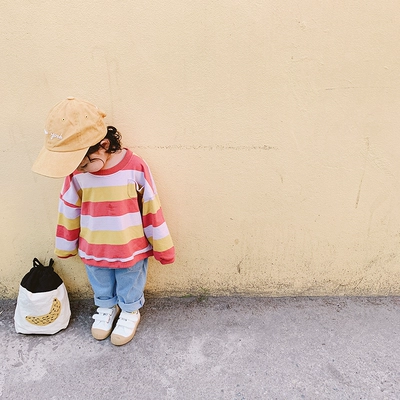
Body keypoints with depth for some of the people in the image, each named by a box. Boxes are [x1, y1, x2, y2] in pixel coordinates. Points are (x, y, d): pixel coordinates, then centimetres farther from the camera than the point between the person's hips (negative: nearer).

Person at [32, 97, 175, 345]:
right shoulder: (76, 172, -15)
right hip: (93, 251, 3)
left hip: (131, 250, -3)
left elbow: (151, 210, -16)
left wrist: (162, 247, -7)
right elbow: (69, 212, 0)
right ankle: (106, 307, 57)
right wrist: (66, 246, 12)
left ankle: (130, 312, 51)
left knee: (129, 286, 23)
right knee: (101, 286, 28)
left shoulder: (134, 167, -25)